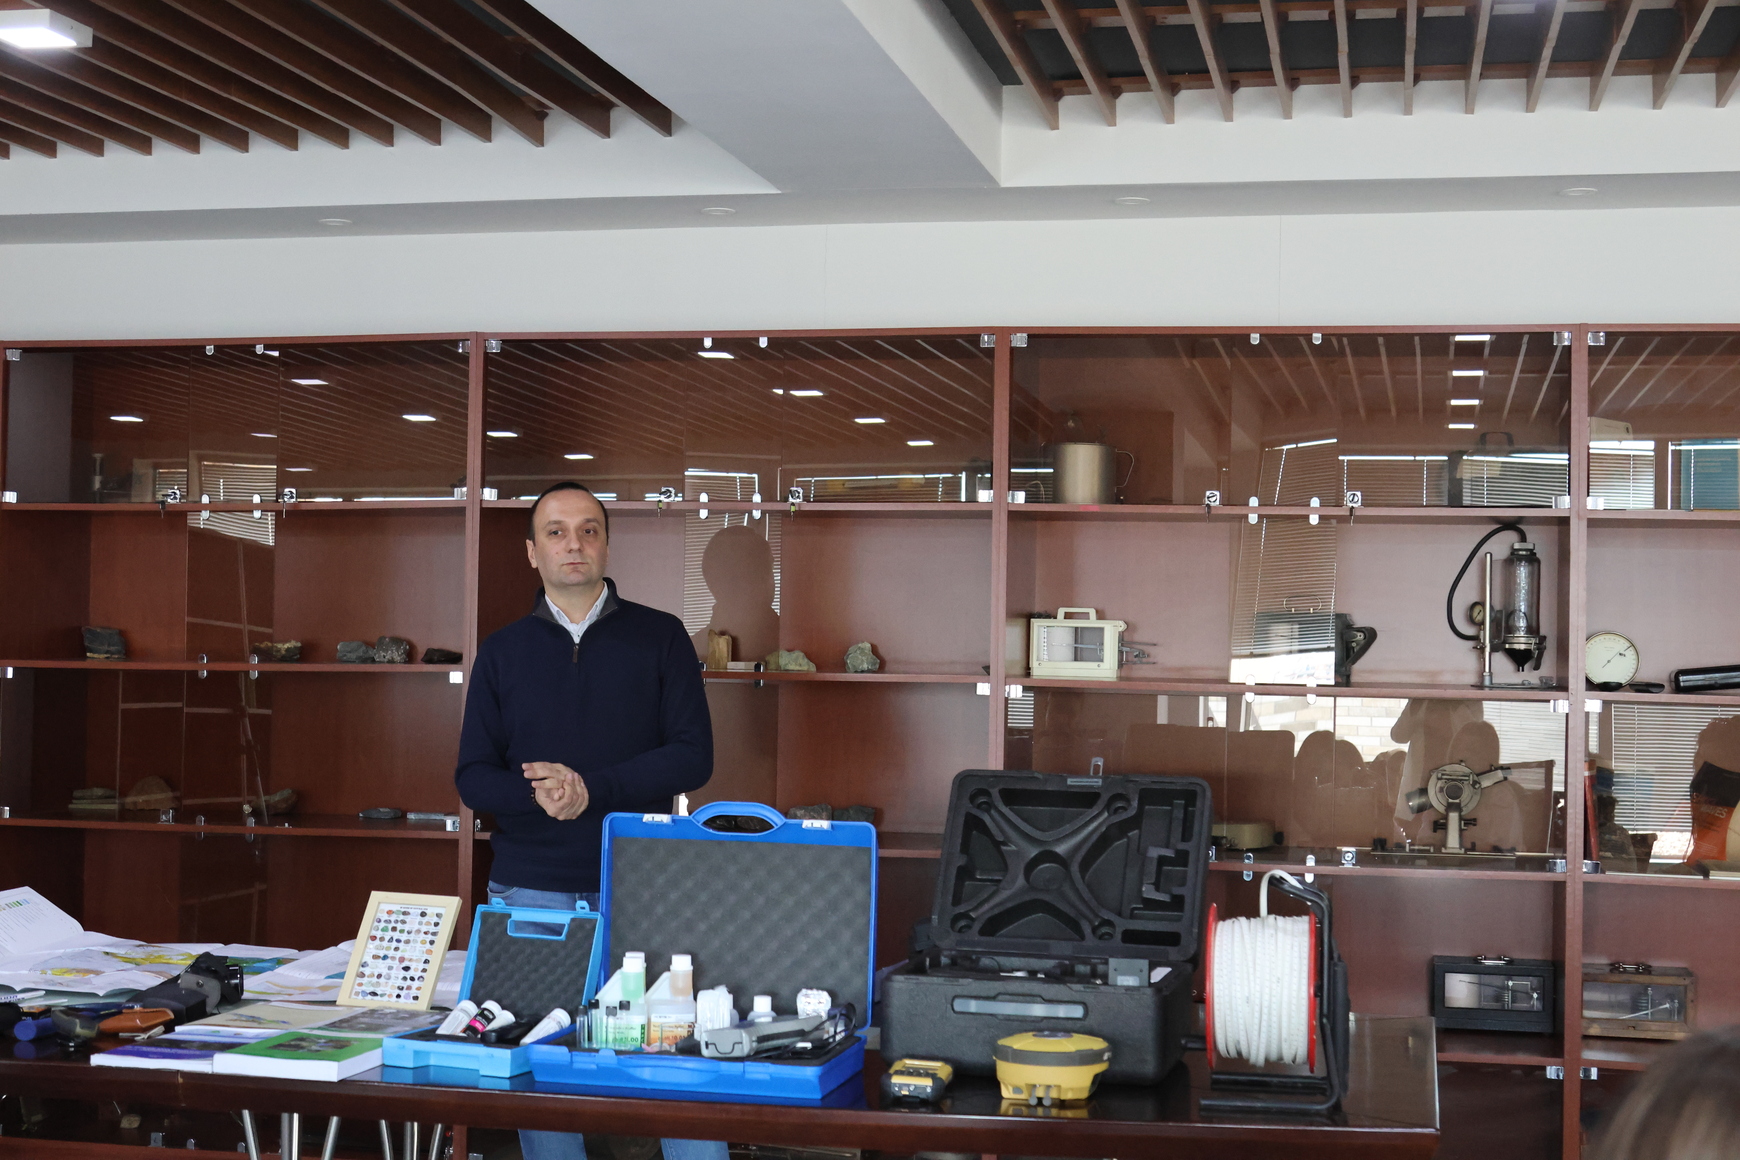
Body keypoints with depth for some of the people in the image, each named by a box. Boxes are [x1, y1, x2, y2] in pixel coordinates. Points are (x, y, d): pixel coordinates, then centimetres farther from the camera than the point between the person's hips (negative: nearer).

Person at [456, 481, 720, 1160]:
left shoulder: (660, 637, 5)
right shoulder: (503, 653, 10)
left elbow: (693, 755, -4)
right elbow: (473, 777, 5)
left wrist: (591, 788, -16)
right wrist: (537, 794, -17)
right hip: (531, 892, 2)